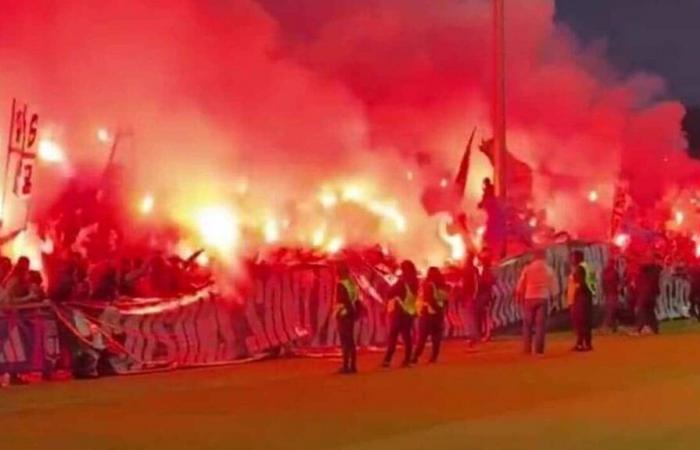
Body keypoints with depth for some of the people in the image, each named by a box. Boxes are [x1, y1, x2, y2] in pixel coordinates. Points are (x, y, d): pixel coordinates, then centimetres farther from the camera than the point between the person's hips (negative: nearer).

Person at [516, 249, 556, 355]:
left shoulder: (528, 268, -2)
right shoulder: (548, 270, 2)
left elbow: (520, 285, 0)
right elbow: (553, 286, 3)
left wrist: (519, 297, 12)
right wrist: (551, 296, 18)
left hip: (529, 298, 0)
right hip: (543, 298, 0)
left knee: (528, 324, 8)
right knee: (541, 324, 2)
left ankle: (527, 349, 5)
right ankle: (539, 349, -5)